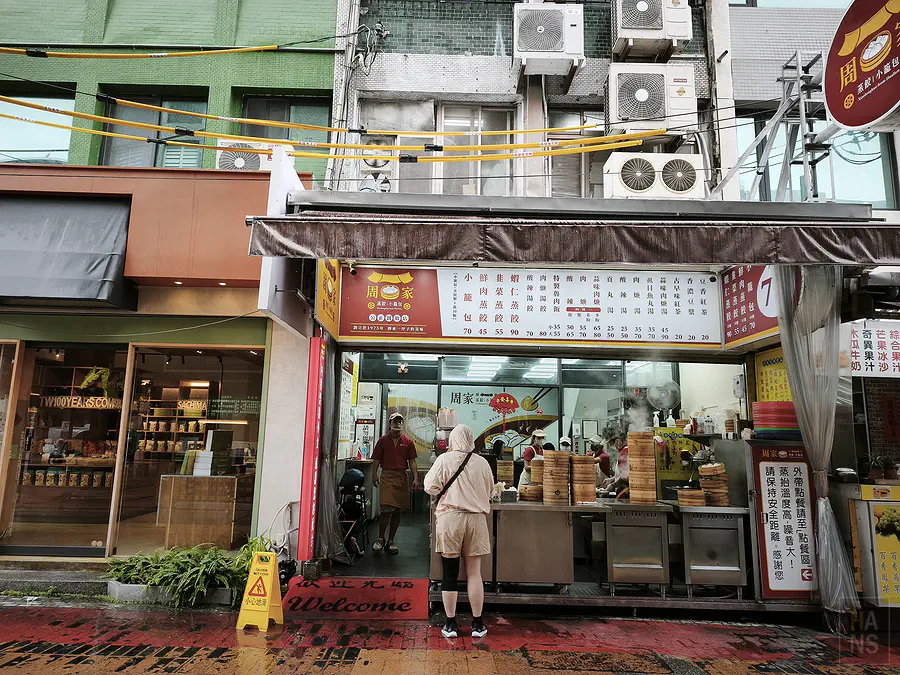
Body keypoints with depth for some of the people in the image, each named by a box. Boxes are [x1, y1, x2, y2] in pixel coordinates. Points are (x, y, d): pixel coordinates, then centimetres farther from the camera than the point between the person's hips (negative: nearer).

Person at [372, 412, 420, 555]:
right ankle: (380, 539, 7)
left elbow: (412, 461, 6)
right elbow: (377, 460, 5)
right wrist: (374, 475, -8)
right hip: (387, 476, -2)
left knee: (398, 511, 5)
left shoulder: (408, 441, 8)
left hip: (402, 477, 2)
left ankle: (391, 541, 18)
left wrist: (416, 478, -4)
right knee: (386, 509, -12)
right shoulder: (383, 440, 6)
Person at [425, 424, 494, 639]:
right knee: (474, 572, 9)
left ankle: (450, 624, 15)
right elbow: (489, 492, 13)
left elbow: (430, 487, -4)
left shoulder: (444, 459, -5)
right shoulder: (482, 463, 2)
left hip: (450, 518, -2)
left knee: (450, 573, 7)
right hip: (476, 519, 2)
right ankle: (477, 624, 17)